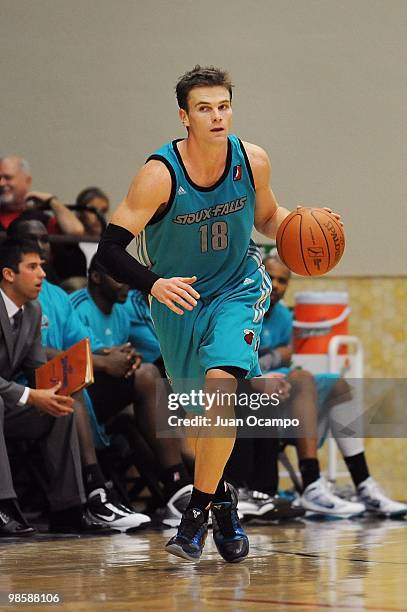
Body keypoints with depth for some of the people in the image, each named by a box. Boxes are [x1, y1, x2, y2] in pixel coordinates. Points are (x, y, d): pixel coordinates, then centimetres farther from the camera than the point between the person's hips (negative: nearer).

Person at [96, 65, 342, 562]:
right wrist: (154, 284, -43)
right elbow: (110, 249, -25)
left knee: (221, 382, -24)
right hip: (177, 297, 0)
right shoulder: (160, 175, -24)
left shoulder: (252, 161, -14)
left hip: (237, 290, 0)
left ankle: (198, 512, -15)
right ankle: (222, 497, 40)